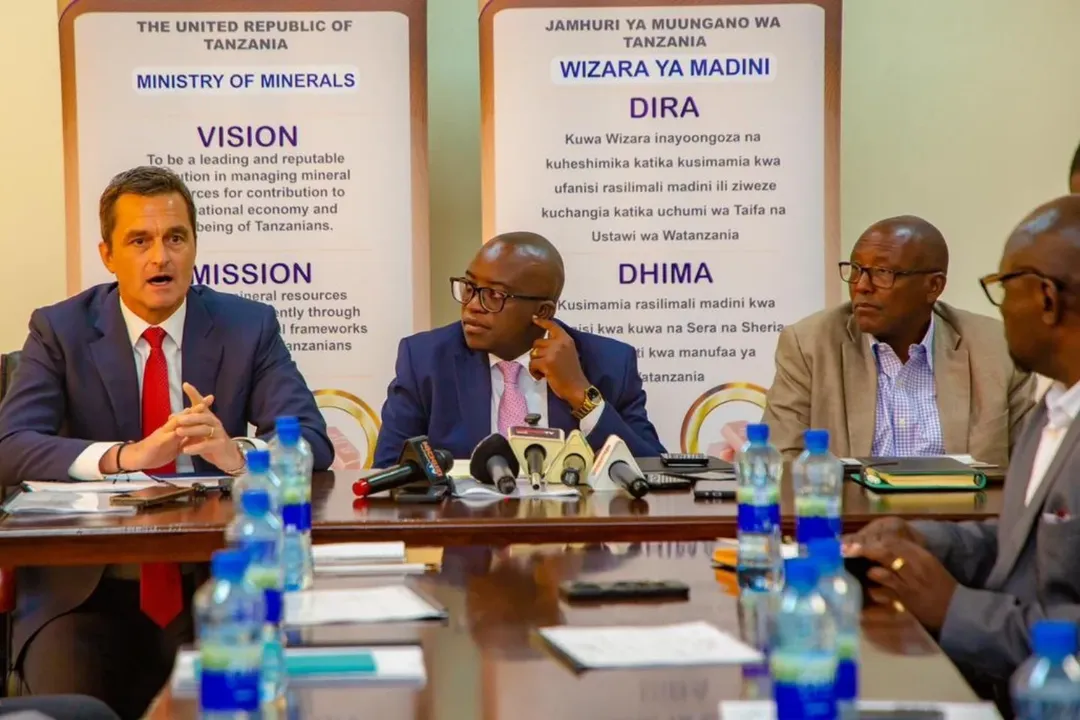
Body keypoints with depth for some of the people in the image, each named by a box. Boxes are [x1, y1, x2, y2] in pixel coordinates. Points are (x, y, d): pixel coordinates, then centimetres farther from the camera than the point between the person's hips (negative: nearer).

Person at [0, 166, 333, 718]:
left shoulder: (249, 327, 3)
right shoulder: (60, 330, 1)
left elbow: (313, 443, -6)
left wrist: (237, 453, -29)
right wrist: (124, 457, -29)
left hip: (216, 585, 1)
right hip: (87, 590, -1)